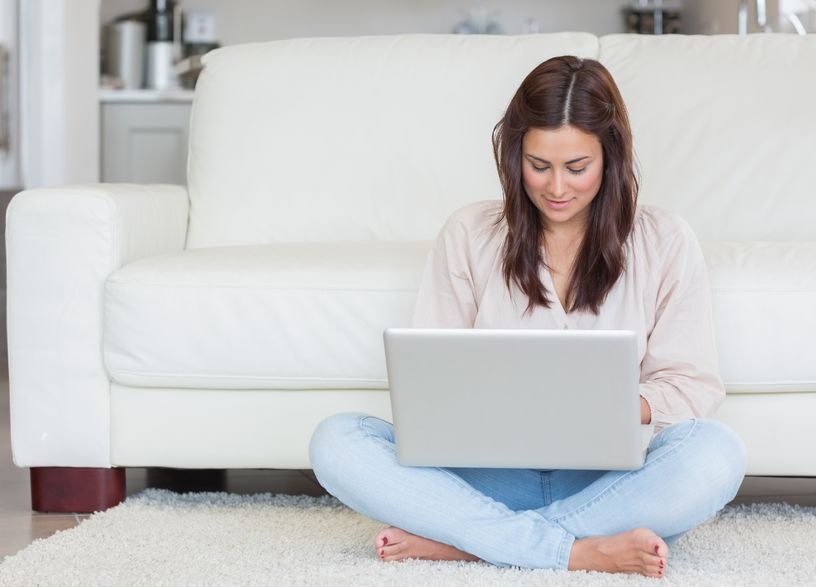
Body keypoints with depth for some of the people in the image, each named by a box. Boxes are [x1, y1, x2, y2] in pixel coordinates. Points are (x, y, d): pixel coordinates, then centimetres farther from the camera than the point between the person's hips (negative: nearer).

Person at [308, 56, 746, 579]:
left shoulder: (664, 241, 4)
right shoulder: (468, 235, 7)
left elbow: (695, 382, 2)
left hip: (603, 475, -1)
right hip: (489, 472, 1)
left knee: (716, 452, -34)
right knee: (336, 442, -24)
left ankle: (461, 540, -29)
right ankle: (576, 550, -32)